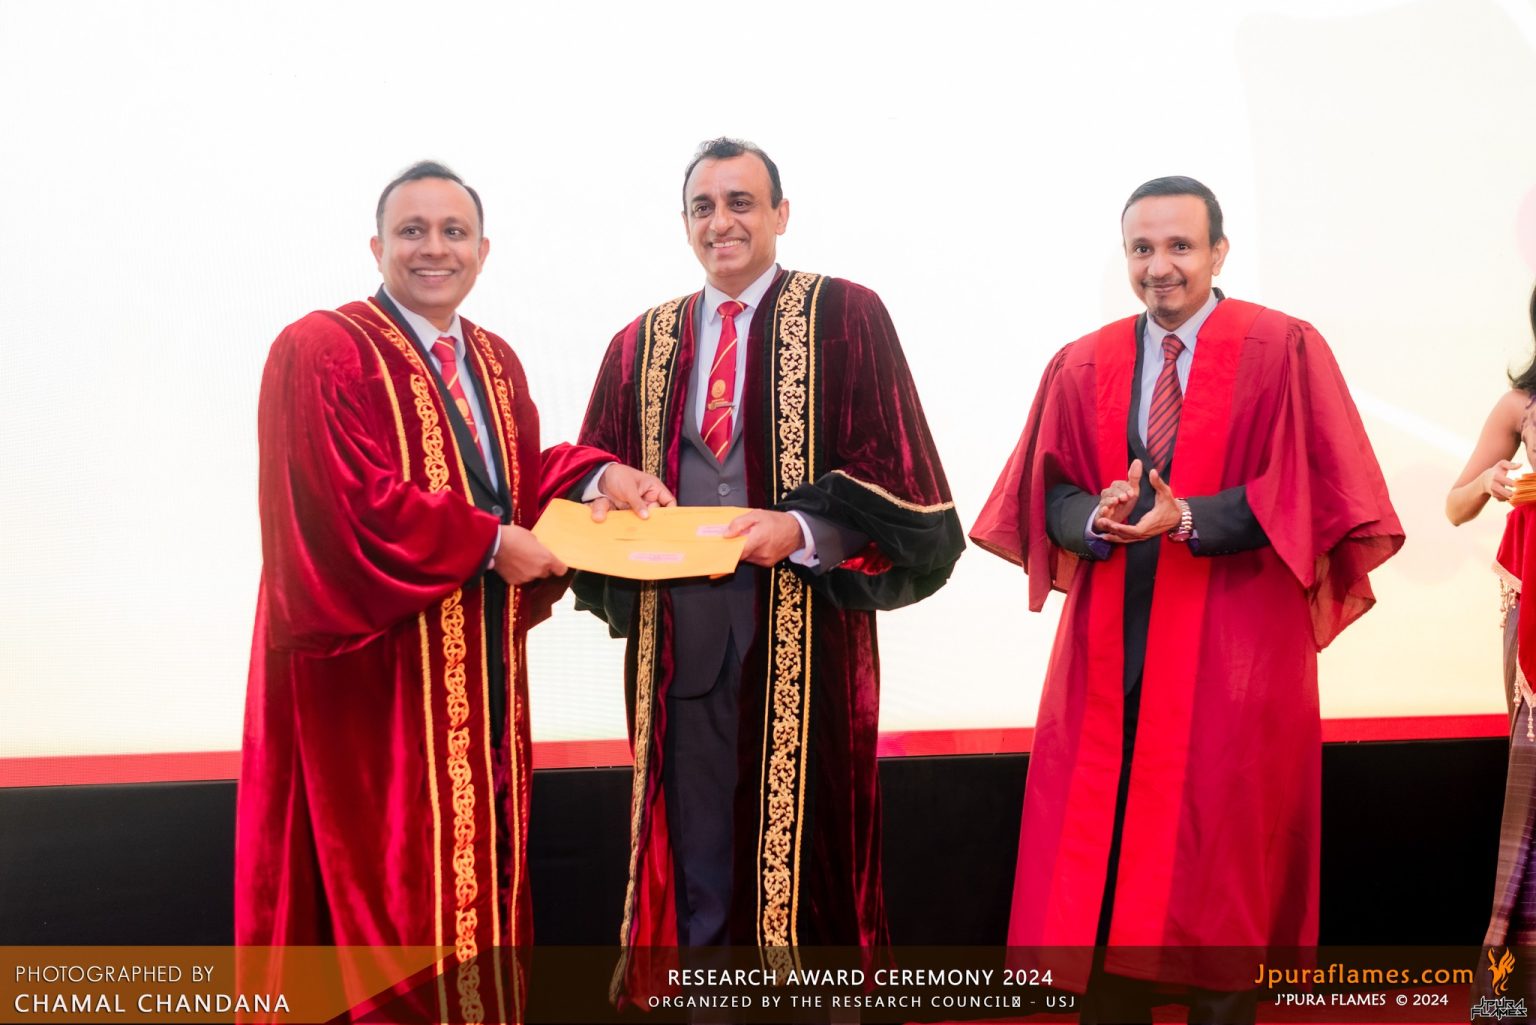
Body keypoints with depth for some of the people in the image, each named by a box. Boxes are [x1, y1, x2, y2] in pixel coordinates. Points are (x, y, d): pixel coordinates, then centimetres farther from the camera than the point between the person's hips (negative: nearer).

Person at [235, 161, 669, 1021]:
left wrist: (597, 475, -5)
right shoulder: (319, 352, -12)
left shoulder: (497, 362, 13)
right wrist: (489, 544, -16)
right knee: (386, 875, 1)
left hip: (481, 662, 8)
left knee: (475, 855, 13)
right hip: (374, 669, -7)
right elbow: (350, 503, -20)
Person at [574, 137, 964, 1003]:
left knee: (802, 850, 3)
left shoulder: (846, 318, 1)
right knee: (693, 864, 9)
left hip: (804, 634, -3)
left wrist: (803, 530, -20)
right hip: (680, 635, 4)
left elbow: (896, 473, -5)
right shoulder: (642, 345, 14)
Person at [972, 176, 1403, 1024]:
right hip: (1108, 645, 3)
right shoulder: (1082, 367, 8)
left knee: (1217, 853, 4)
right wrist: (1095, 518, -17)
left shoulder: (1285, 352, -2)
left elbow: (1315, 490, -8)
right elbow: (1051, 493, 6)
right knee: (1097, 842, 5)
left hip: (1232, 648, -3)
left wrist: (1188, 518, -20)